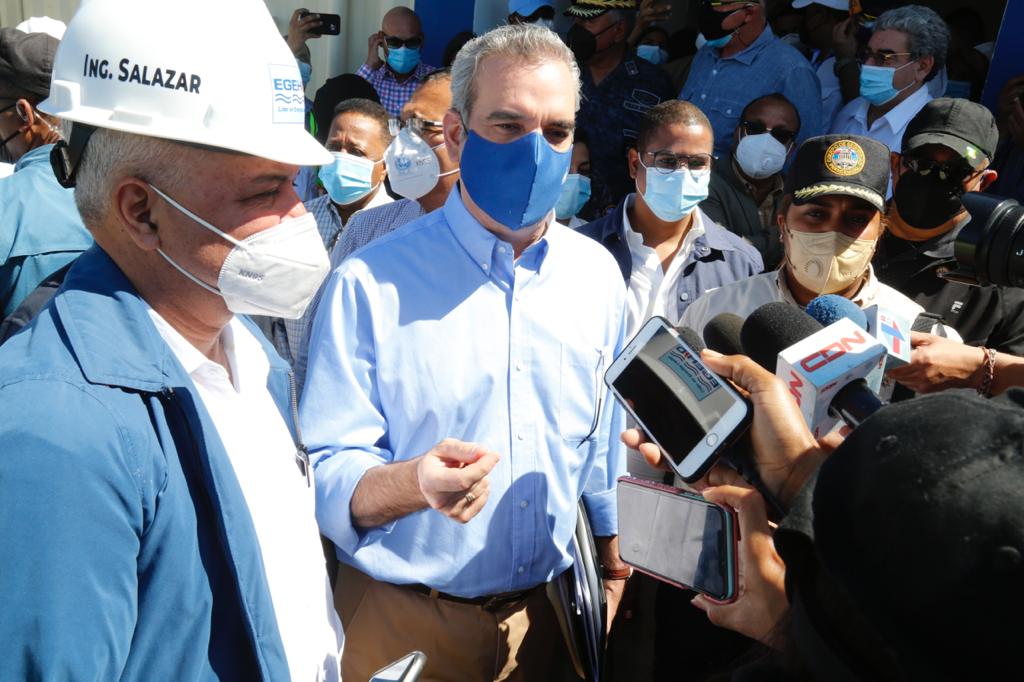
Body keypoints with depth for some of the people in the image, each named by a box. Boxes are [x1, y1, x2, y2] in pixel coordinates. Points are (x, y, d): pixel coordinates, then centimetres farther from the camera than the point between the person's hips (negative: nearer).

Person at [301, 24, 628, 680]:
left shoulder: (597, 273, -2)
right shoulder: (371, 283, -16)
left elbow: (605, 436, 9)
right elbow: (327, 477, -18)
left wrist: (611, 555, 13)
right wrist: (414, 482, -36)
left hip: (551, 605, 4)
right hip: (403, 622, -3)